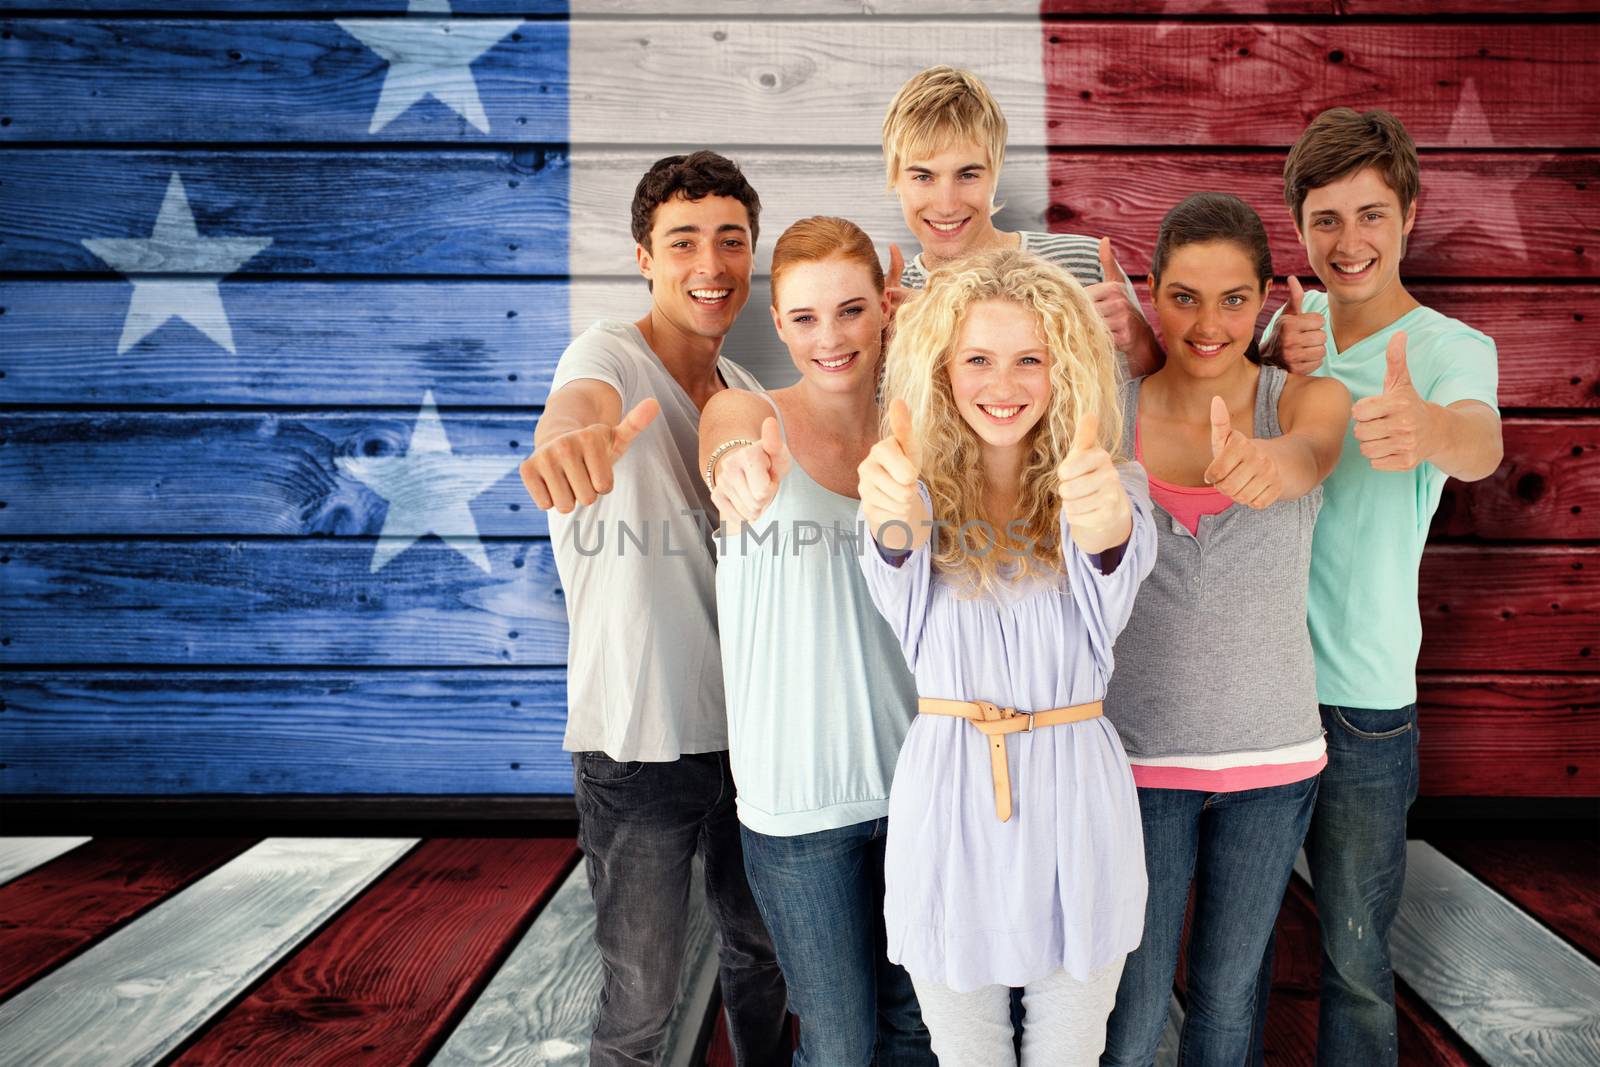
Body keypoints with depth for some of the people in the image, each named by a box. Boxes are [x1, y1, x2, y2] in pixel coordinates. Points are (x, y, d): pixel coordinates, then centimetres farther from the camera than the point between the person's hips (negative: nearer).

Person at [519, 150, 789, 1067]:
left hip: (746, 725, 6)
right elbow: (585, 398, -36)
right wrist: (574, 434, -64)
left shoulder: (746, 391, 6)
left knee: (762, 952, 23)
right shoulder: (611, 354, -13)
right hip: (639, 745, -6)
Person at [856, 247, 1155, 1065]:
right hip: (946, 794, 0)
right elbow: (898, 592, -27)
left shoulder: (1111, 485, -5)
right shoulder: (922, 489, -4)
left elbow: (1112, 590, -28)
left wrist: (1106, 529, -52)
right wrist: (895, 528, -51)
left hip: (1076, 798, 0)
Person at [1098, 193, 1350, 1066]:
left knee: (1227, 991, 18)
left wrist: (1274, 463, -53)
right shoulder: (1110, 410, -6)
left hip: (1273, 758, 1)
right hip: (1139, 751, -1)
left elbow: (1314, 450, -29)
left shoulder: (1307, 398, -7)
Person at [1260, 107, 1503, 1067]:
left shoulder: (1451, 347, -7)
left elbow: (1483, 445, -28)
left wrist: (1428, 428, -52)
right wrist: (1273, 362, -24)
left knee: (1356, 954, 11)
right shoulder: (1288, 321, 5)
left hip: (1362, 697, -2)